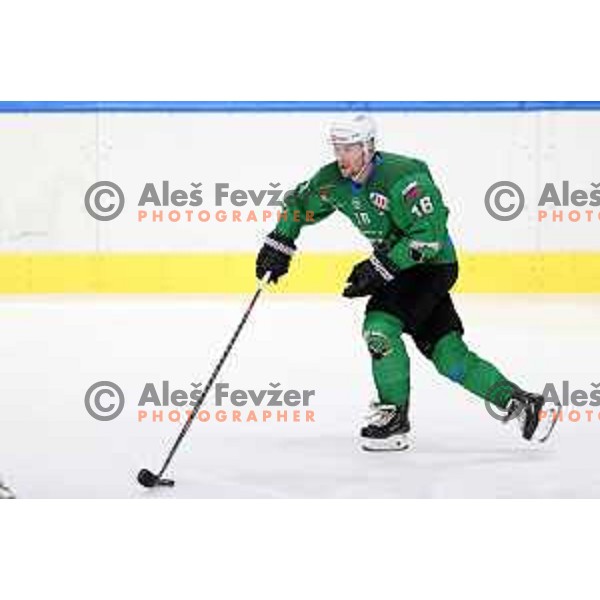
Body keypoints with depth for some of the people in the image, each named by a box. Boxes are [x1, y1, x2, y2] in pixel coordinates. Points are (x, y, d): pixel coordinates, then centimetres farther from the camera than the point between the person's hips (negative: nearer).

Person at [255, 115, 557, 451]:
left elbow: (428, 235, -29)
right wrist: (279, 244, 5)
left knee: (380, 325, -21)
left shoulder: (401, 177, -27)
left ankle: (395, 417, -8)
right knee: (445, 351, 3)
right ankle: (518, 402, 10)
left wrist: (380, 269, -30)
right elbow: (300, 204, 15)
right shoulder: (333, 181, -3)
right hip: (396, 264, 8)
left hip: (434, 263, -8)